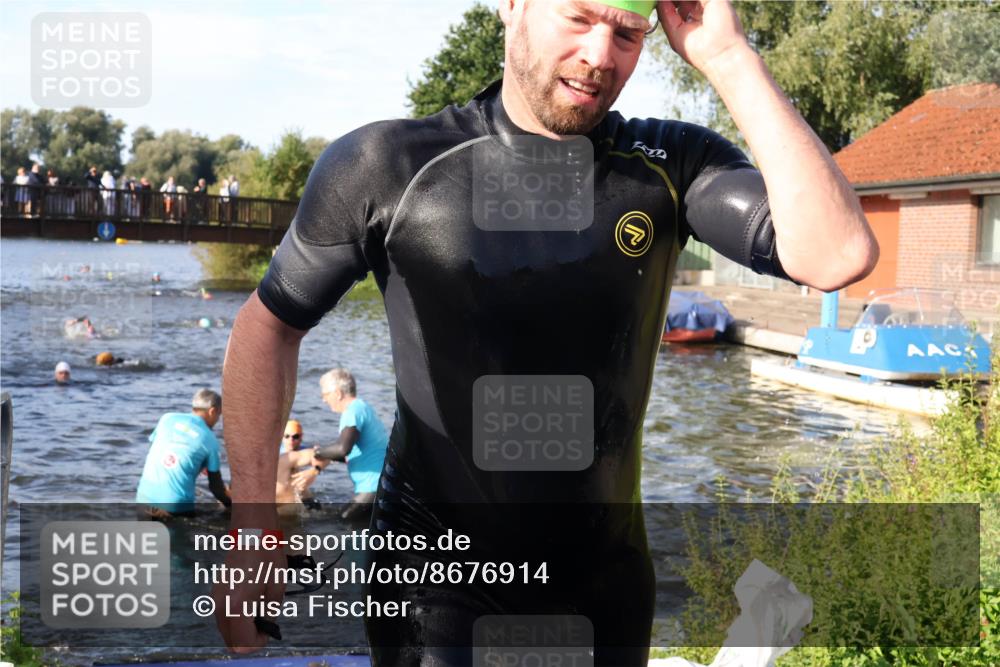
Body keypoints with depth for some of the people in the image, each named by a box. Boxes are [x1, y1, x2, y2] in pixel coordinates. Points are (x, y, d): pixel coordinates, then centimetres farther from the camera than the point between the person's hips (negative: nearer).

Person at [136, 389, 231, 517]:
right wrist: (230, 503, 25)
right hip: (176, 504, -4)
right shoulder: (210, 440, 1)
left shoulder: (168, 418, 9)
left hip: (145, 497, 4)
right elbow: (215, 484, 6)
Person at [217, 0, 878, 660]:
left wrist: (729, 57, -23)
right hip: (438, 585, -2)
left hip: (610, 580, 3)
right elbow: (271, 322, 1)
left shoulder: (672, 165, -7)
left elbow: (838, 257, -22)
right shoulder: (385, 165, -12)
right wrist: (254, 519, -7)